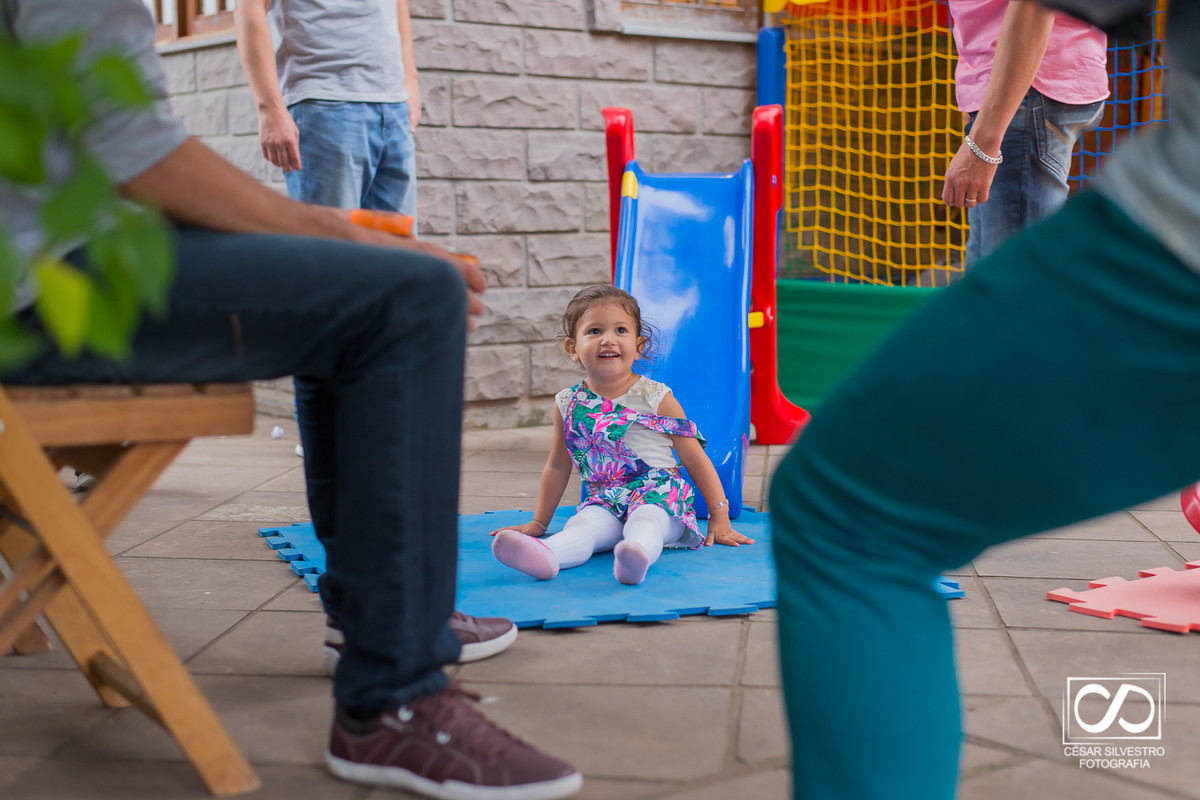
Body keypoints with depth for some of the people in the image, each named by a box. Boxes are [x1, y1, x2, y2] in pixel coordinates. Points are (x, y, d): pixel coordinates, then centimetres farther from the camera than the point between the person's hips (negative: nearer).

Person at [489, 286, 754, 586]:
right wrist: (539, 522, 28)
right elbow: (557, 466, 24)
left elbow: (694, 458, 5)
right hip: (606, 501, 2)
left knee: (645, 520, -36)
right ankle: (543, 555, -60)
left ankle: (637, 554, -67)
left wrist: (719, 517, 3)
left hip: (658, 493, -2)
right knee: (583, 525, -30)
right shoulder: (567, 403, 9)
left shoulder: (656, 398, 1)